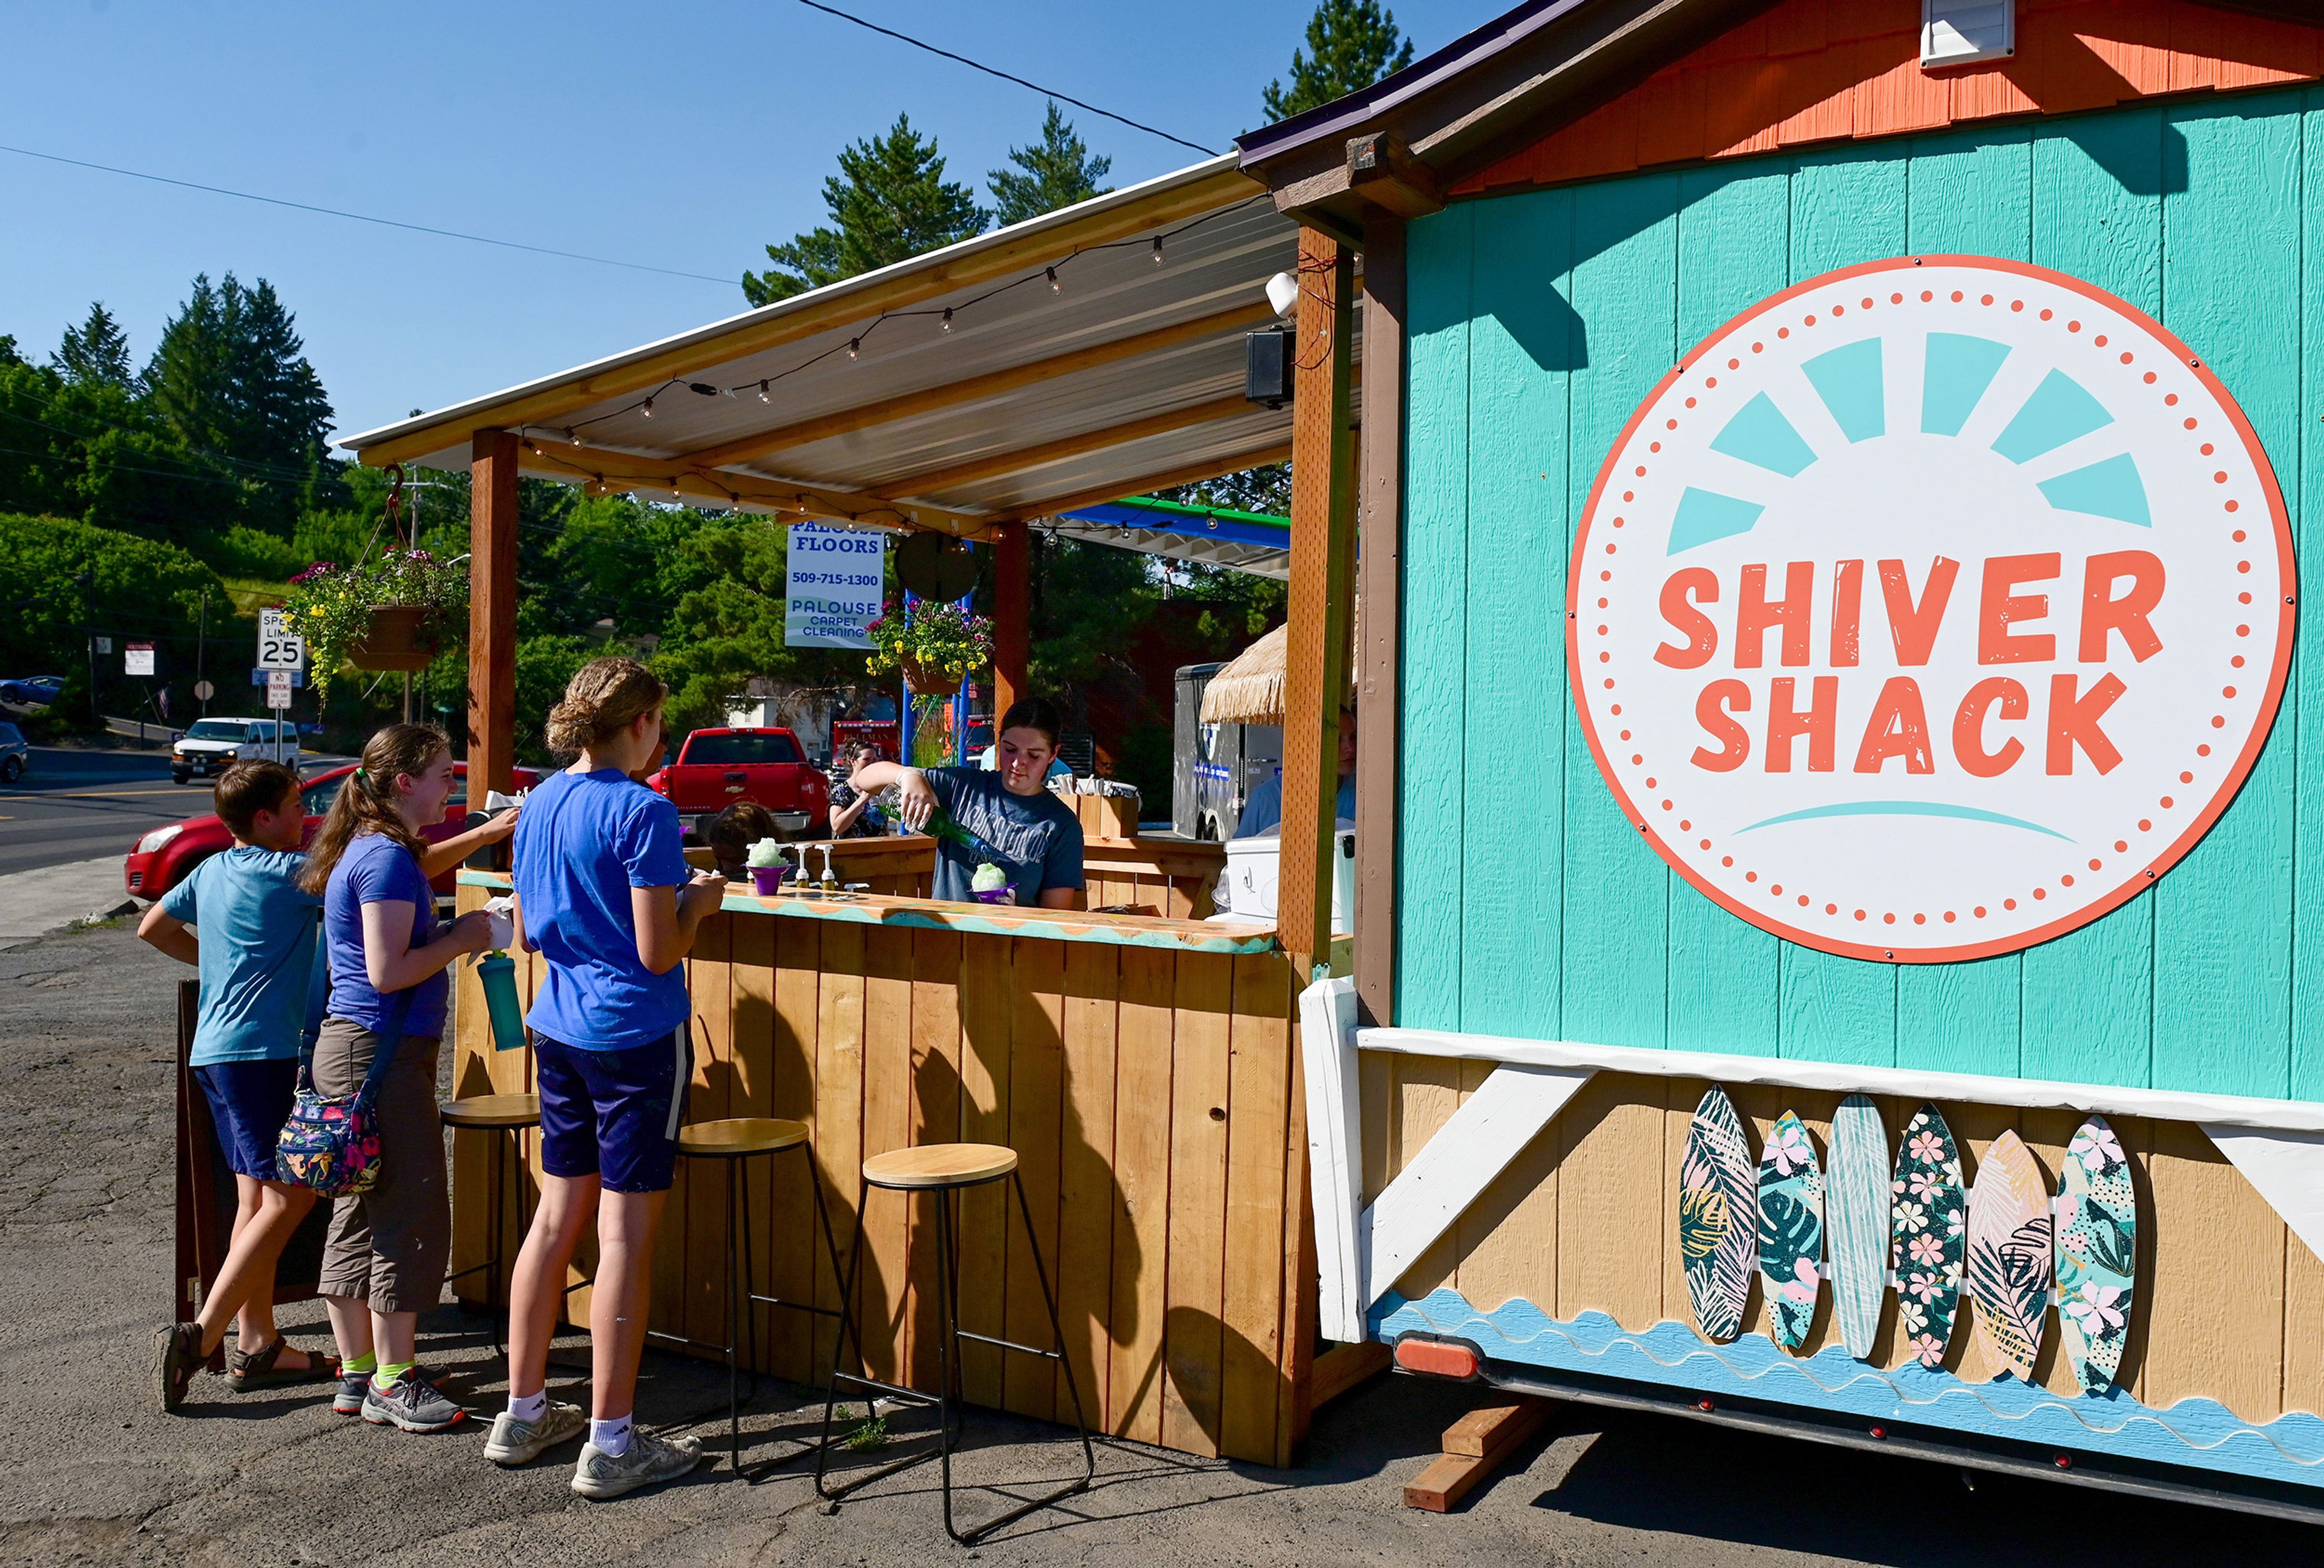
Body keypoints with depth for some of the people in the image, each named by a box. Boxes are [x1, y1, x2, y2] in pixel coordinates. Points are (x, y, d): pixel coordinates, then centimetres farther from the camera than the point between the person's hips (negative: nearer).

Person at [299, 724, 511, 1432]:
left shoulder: (371, 850, 14)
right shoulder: (386, 857, -16)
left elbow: (420, 867, 40)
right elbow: (388, 972, -23)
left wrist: (486, 833, 30)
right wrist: (463, 936, -11)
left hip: (353, 1050, 11)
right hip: (380, 1054, -11)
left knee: (361, 1213, 14)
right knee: (411, 1215, -4)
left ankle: (357, 1374, 22)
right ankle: (392, 1384, 4)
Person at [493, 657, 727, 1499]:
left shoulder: (539, 803, 8)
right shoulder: (643, 812, -16)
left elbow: (527, 932, 16)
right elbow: (659, 952, -19)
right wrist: (700, 899, 0)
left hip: (559, 1032, 8)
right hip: (636, 1035, -8)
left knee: (557, 1217, 16)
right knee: (625, 1236, -1)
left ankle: (522, 1415, 26)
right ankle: (611, 1445, 6)